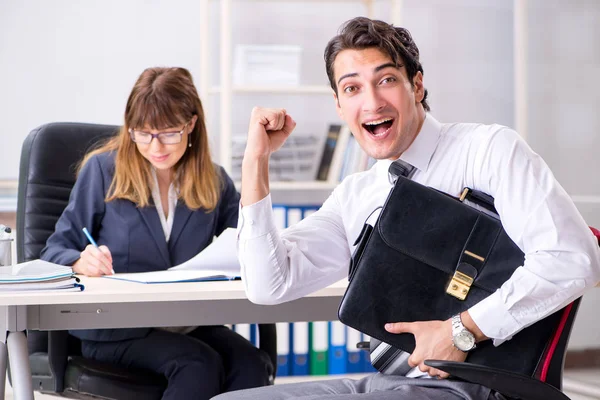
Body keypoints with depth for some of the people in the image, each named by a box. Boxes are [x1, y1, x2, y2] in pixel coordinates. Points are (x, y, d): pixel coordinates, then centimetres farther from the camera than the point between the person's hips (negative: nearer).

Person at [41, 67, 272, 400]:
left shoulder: (214, 181, 11)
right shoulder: (103, 169, 2)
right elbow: (56, 251, 1)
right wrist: (81, 262, -23)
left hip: (188, 324, 3)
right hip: (112, 328, -3)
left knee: (251, 365, -27)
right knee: (199, 364, -31)